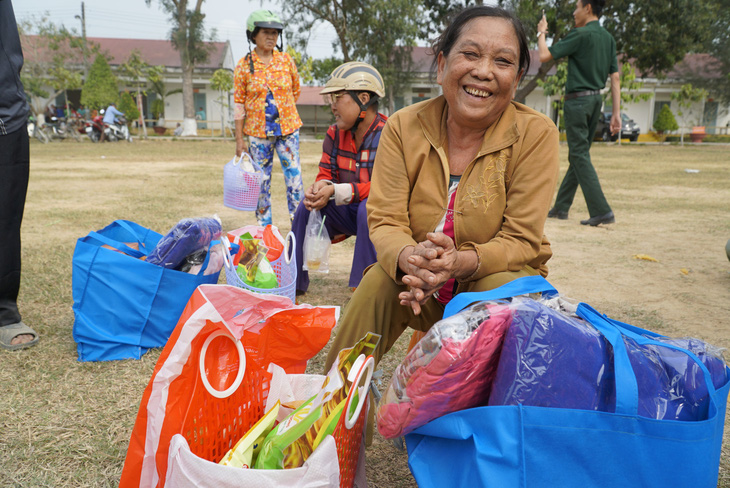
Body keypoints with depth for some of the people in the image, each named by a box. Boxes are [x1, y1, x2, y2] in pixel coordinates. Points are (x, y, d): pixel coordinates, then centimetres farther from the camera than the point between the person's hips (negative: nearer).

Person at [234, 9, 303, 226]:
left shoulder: (286, 60, 2)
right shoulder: (243, 65, -2)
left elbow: (296, 90, 16)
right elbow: (239, 103, -1)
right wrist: (239, 139, -4)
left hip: (288, 128, 1)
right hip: (258, 132, -1)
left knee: (294, 178, 0)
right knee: (262, 182, 5)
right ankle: (264, 229, 17)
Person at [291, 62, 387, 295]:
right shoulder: (335, 133, 1)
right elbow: (326, 174, 4)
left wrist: (335, 192, -31)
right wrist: (318, 189, -23)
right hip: (347, 214, 6)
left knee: (368, 208, -35)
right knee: (306, 207, -13)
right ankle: (293, 283, -1)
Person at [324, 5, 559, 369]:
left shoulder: (536, 134, -13)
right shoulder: (403, 126, -7)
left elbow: (521, 241, -15)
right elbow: (384, 220, -11)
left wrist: (461, 262, -36)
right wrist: (409, 257, -35)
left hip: (503, 276, -1)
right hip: (419, 288, 1)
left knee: (501, 288, -33)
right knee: (379, 280, -28)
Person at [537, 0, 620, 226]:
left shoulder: (580, 35, -12)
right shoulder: (608, 38, 11)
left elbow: (544, 56, -13)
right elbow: (615, 77, 9)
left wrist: (541, 32, 6)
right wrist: (616, 112, 11)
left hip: (578, 100, -8)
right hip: (596, 99, 8)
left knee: (580, 156, -6)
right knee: (577, 155, 13)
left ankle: (602, 211, -11)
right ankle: (561, 207, 23)